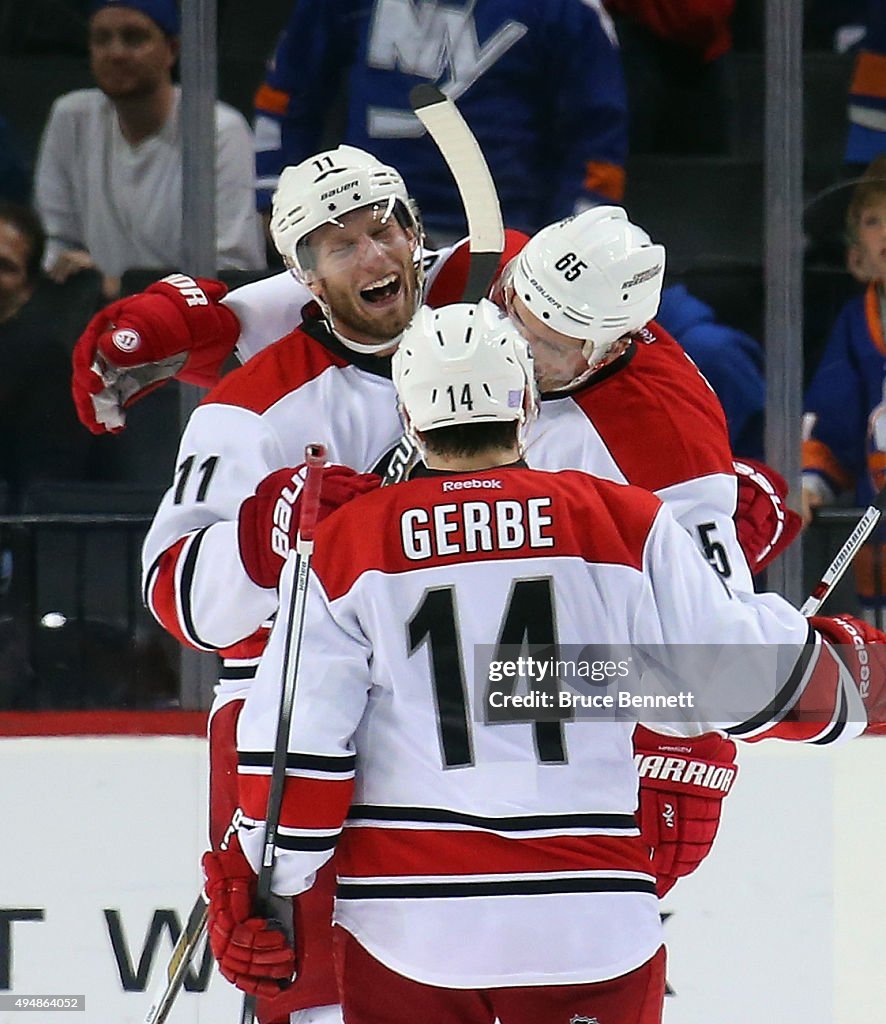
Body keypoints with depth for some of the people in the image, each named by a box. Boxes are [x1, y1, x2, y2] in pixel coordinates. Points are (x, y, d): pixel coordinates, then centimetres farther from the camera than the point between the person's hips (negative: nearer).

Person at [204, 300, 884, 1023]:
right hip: (589, 919, 0)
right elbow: (735, 674, 2)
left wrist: (258, 892, 8)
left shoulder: (344, 546, 2)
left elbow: (297, 741, -1)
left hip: (406, 921, 0)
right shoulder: (626, 523, 0)